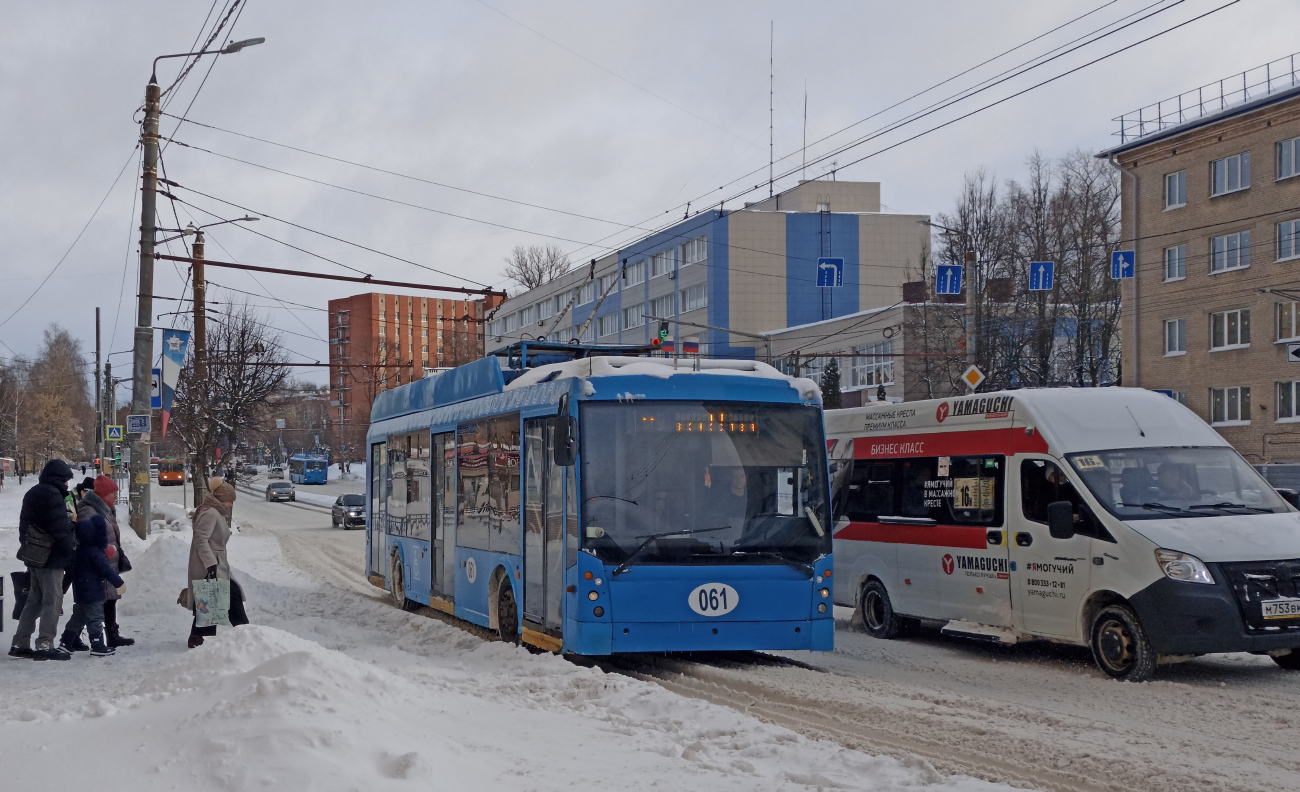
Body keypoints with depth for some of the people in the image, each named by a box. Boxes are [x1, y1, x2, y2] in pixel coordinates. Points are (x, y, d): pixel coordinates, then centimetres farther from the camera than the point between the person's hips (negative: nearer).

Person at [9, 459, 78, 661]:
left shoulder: (33, 493, 16)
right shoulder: (52, 494, -15)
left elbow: (25, 524, 20)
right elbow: (60, 526, -20)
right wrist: (71, 546, -12)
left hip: (35, 555, 10)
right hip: (51, 556, -10)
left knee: (35, 599, 16)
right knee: (53, 600, -7)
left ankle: (20, 644, 16)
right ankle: (45, 645, -10)